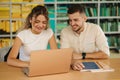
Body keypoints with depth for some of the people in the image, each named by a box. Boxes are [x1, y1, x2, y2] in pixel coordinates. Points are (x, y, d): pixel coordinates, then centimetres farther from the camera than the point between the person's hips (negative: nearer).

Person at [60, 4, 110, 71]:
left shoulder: (95, 29, -7)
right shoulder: (65, 32, -4)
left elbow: (105, 54, -12)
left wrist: (82, 55, -15)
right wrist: (72, 62, -35)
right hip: (75, 69, 0)